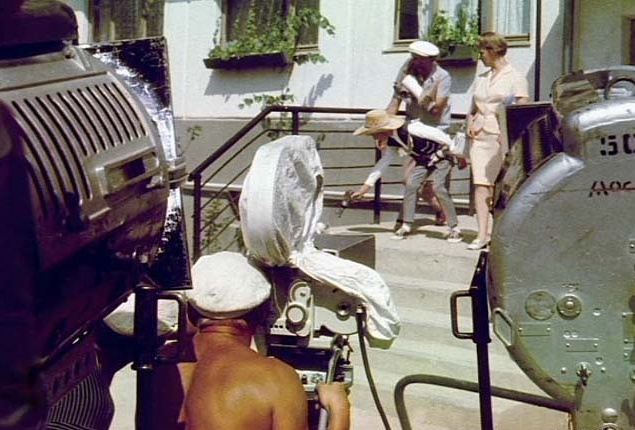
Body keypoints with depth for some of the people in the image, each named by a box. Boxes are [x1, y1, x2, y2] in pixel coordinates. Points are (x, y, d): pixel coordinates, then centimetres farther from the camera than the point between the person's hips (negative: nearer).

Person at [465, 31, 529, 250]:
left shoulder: (516, 78, 2)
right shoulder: (481, 79, 20)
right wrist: (470, 125, 4)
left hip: (504, 136, -5)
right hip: (481, 136, 5)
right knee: (480, 184, -5)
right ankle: (482, 234, -7)